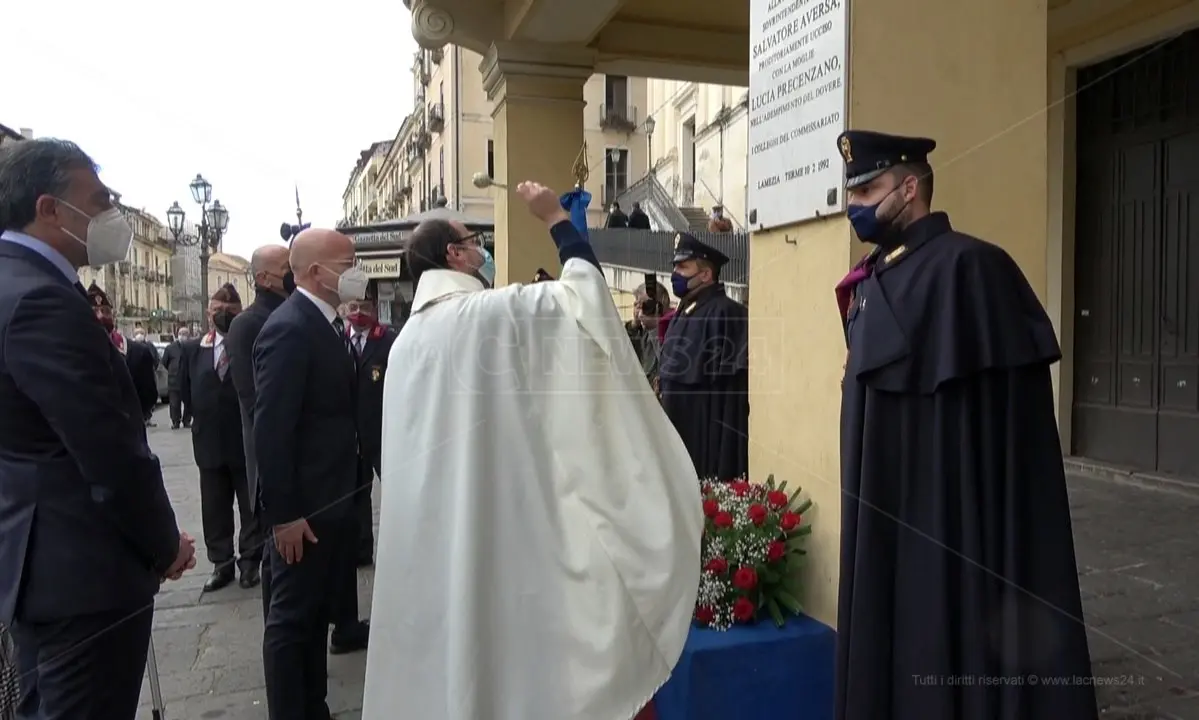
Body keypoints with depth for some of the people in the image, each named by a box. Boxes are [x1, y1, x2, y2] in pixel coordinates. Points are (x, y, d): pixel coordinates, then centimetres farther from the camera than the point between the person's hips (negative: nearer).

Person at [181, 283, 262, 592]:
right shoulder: (193, 349, 6)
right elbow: (187, 390, 13)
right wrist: (202, 419, 7)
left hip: (248, 441, -4)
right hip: (210, 442, 4)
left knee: (252, 508, 8)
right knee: (214, 509, 12)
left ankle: (249, 562, 20)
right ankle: (221, 564, 24)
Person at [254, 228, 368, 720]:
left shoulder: (327, 324, 10)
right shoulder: (289, 328, -19)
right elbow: (270, 430, -22)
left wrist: (345, 500, 14)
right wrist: (283, 513, -21)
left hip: (329, 501, 9)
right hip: (302, 507, -9)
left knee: (316, 614, 19)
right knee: (291, 618, 5)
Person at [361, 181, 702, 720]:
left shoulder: (408, 338, 9)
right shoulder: (490, 311, -14)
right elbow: (585, 290, -9)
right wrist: (556, 219, 2)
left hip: (427, 529, 8)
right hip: (498, 523, -7)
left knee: (442, 643, 16)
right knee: (504, 639, 4)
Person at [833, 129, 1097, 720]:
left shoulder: (968, 266, -14)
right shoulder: (870, 278, 11)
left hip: (953, 504, -8)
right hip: (884, 503, 8)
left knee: (950, 636, 3)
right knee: (888, 633, 17)